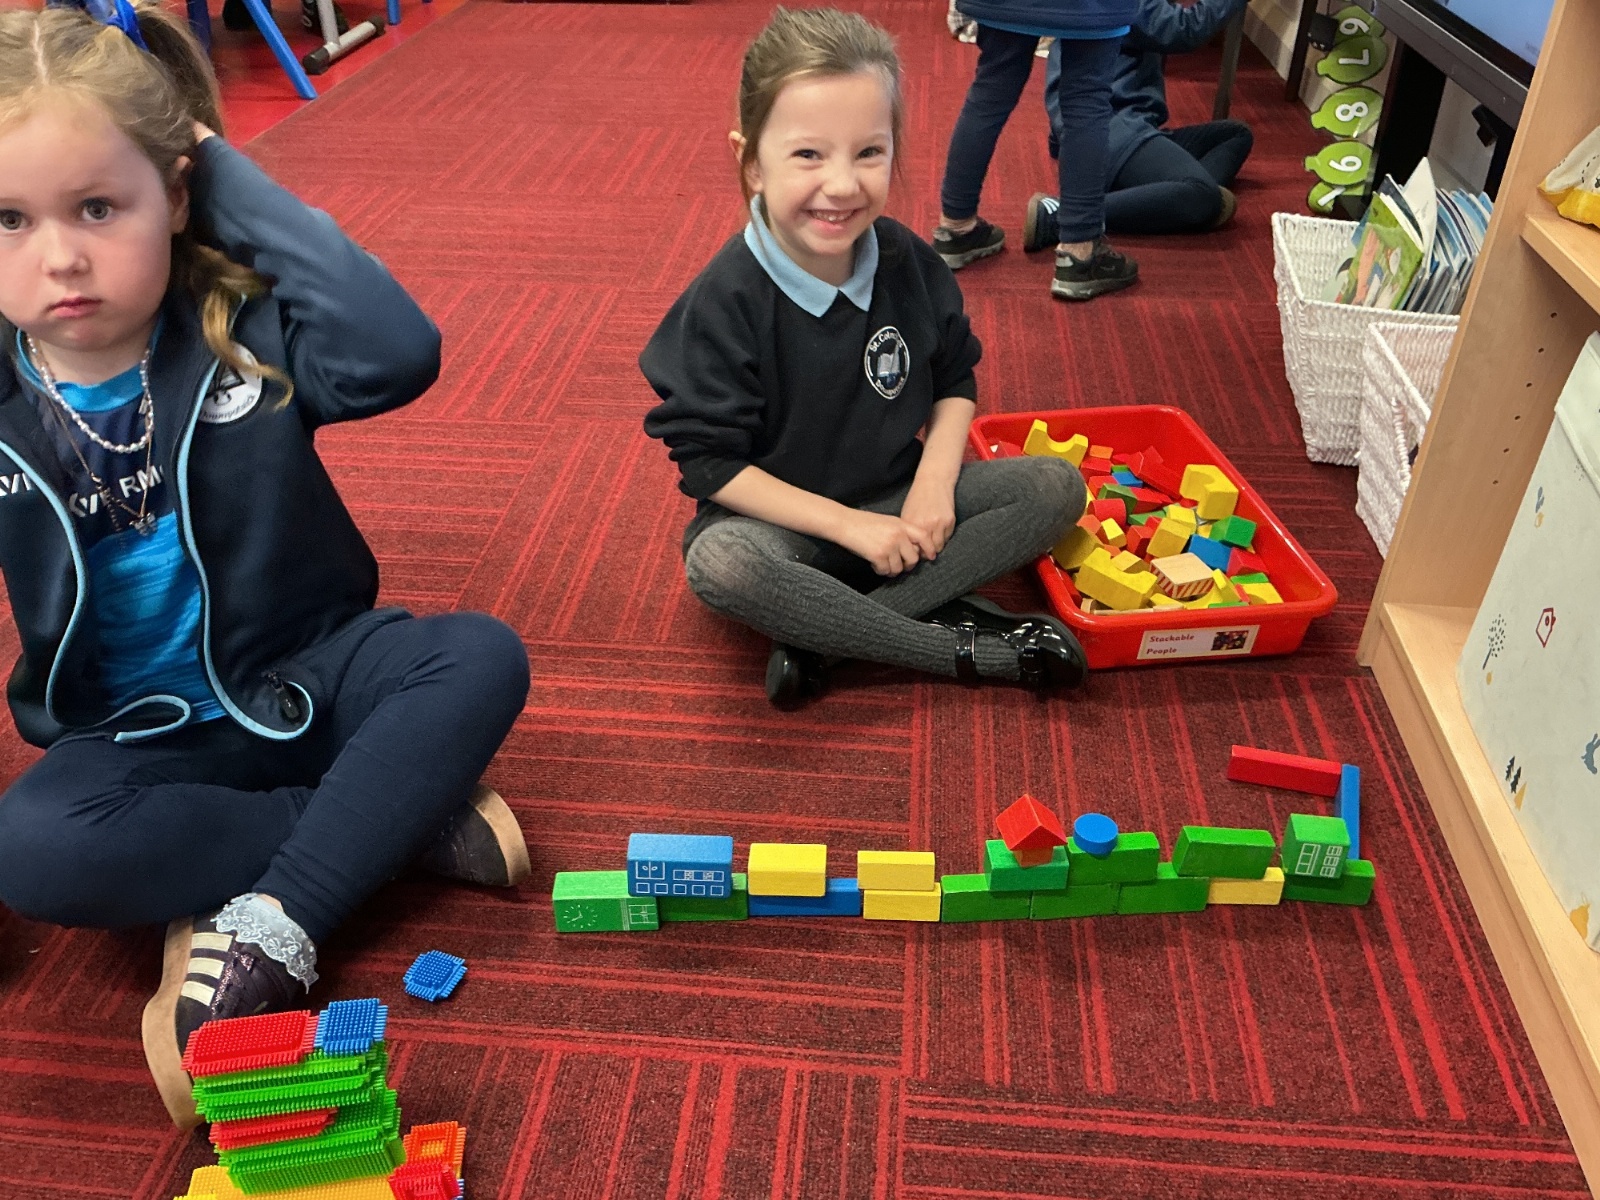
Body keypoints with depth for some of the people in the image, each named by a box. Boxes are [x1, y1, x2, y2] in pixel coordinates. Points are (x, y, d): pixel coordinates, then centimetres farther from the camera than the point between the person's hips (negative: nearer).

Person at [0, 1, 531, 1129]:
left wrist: (233, 180, -25)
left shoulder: (241, 326, -11)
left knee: (481, 656, -26)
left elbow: (397, 350, -34)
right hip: (134, 734, 1)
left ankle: (264, 929, -26)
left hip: (304, 676, 0)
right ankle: (406, 817, -17)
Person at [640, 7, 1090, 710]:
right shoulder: (725, 302, -20)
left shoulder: (909, 263, -7)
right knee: (718, 565, -36)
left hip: (900, 500, 5)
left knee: (1055, 489, -12)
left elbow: (955, 380, 6)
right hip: (782, 517, -4)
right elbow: (708, 461, -18)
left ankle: (826, 633, -22)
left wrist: (935, 480, -13)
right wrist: (847, 524, -22)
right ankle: (965, 647, -23)